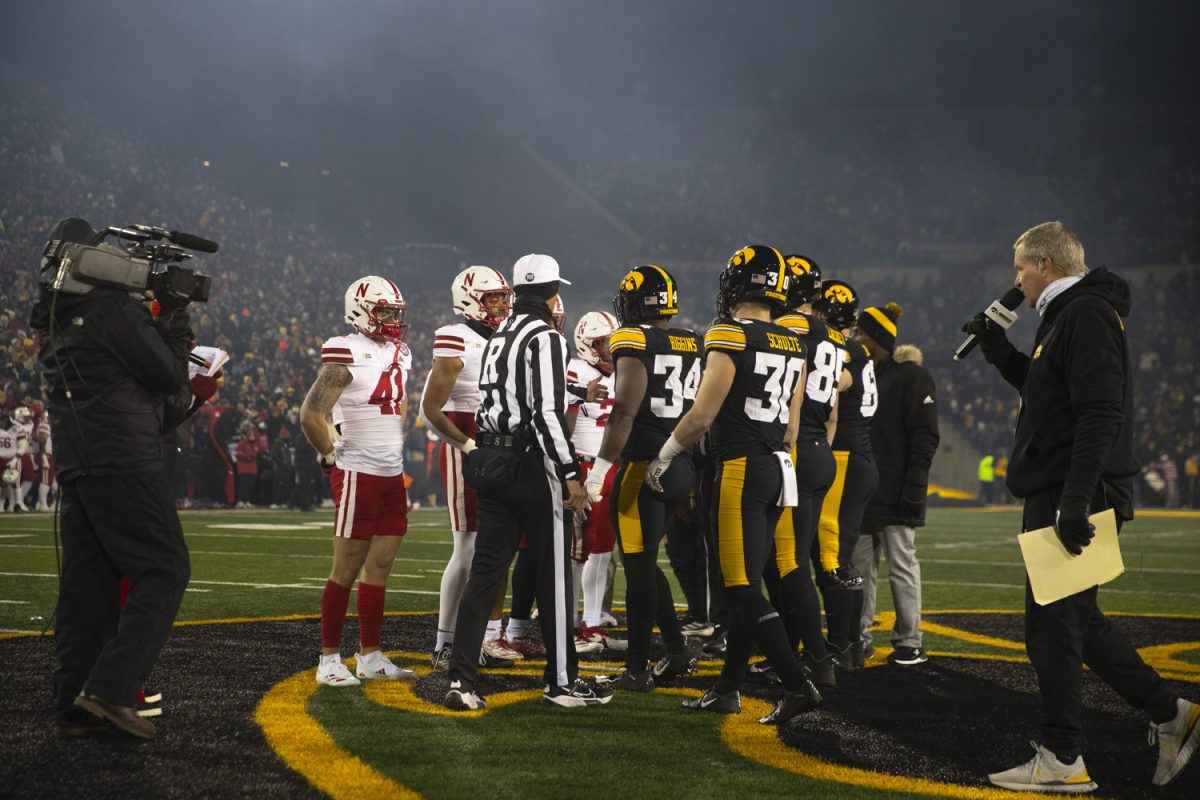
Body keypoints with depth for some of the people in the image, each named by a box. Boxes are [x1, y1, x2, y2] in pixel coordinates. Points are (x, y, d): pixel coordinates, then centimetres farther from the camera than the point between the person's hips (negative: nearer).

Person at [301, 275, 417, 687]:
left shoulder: (399, 353, 12)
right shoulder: (348, 356, -14)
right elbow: (310, 415, -19)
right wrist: (331, 456, -9)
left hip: (392, 475, 8)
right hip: (358, 476, -8)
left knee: (380, 565, 9)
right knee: (347, 568, -3)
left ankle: (370, 656, 15)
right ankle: (329, 659, 4)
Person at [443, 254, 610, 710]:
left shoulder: (499, 338, 15)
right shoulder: (545, 338, -11)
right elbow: (547, 413, -19)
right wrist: (570, 474, -17)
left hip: (491, 462, 8)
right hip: (532, 466, -8)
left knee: (485, 571, 5)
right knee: (553, 575, 4)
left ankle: (462, 681, 1)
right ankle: (562, 680, 12)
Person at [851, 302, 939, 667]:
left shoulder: (912, 377, -6)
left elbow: (924, 438, -11)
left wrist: (914, 489, -17)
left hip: (895, 496, -7)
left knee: (902, 567, -2)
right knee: (859, 567, 8)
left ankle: (909, 642, 4)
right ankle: (858, 637, 14)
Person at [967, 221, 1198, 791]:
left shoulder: (1087, 315, -14)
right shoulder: (1065, 316, 19)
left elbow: (1100, 415, -23)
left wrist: (1075, 502, -28)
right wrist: (1000, 352, 23)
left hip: (1073, 499, -10)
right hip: (1061, 498, 10)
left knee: (1052, 624, -5)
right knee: (1075, 621, 15)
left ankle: (1062, 760, 2)